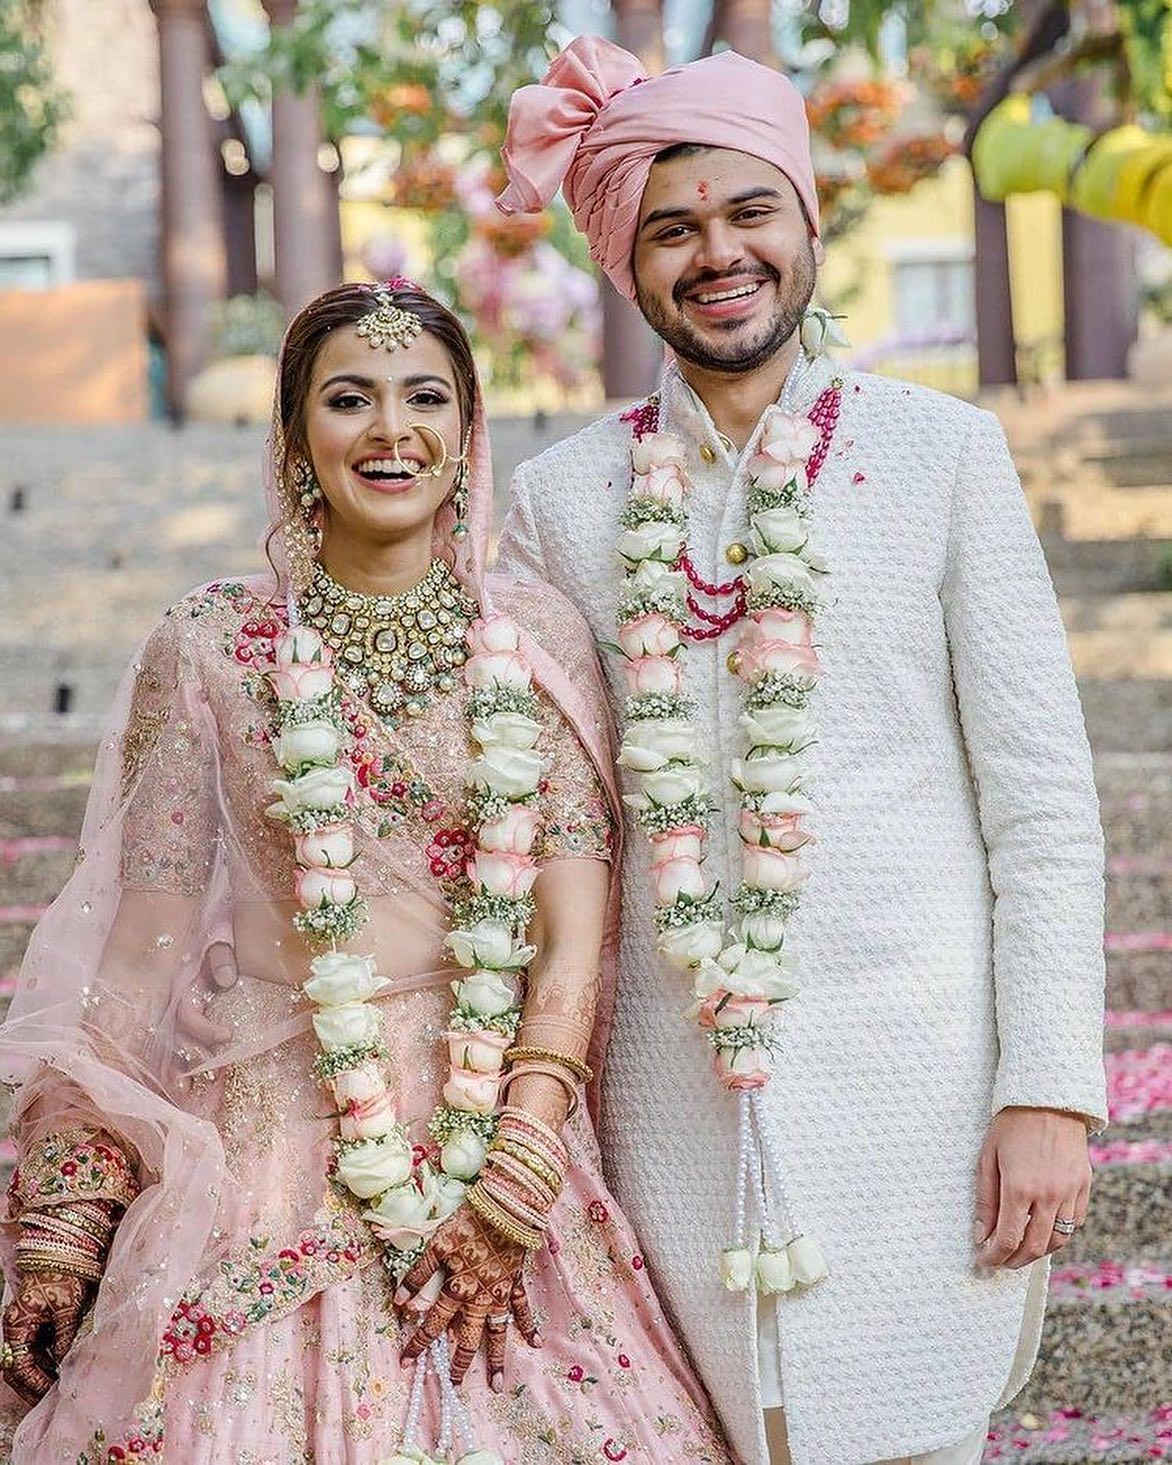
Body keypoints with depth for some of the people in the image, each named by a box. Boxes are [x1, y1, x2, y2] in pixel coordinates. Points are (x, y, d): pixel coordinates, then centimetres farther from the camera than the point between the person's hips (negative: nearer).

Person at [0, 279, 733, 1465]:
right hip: (276, 1138, -1)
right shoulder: (210, 648, -1)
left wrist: (510, 1187, -12)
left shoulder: (539, 641, 2)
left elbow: (573, 938, -2)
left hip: (508, 1140, 1)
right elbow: (138, 954, 0)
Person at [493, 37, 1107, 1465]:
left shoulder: (941, 452, 1)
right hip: (677, 1084, 2)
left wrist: (1050, 1088, -6)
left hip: (914, 1077, -1)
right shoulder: (562, 499, 6)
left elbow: (1043, 800, 0)